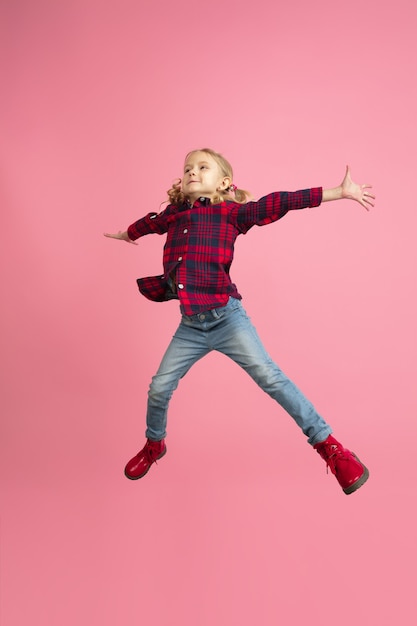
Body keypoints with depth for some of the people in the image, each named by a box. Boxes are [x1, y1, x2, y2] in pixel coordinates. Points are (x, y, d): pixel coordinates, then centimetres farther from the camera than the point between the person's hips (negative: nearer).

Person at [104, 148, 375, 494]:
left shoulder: (231, 213, 1)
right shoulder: (173, 214, 13)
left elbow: (279, 203, -3)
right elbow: (150, 223, 35)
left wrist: (340, 192, -5)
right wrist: (125, 234, 56)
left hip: (226, 318, -4)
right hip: (190, 326, 4)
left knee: (270, 377, -12)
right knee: (159, 388, 6)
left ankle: (329, 446, 1)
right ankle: (154, 445, 36)